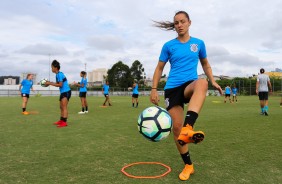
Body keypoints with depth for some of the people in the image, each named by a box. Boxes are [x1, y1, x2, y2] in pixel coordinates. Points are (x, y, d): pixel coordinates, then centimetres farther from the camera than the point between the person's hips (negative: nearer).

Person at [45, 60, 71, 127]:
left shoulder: (59, 74, -16)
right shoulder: (58, 74, 13)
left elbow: (60, 85, -21)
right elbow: (58, 83, 16)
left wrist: (50, 83, -16)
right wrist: (49, 83, 6)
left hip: (66, 92, -10)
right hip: (63, 92, 10)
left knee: (64, 107, -13)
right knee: (61, 107, 16)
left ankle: (64, 122, -14)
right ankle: (61, 121, 27)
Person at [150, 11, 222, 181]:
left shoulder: (199, 43, 10)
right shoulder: (169, 45, 7)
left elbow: (205, 64, 22)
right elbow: (159, 68, 11)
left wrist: (213, 81, 9)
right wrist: (154, 89, 1)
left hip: (190, 84, 0)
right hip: (172, 88, 0)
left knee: (202, 83, -37)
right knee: (176, 125, -6)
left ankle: (187, 129, -54)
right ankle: (188, 165, 13)